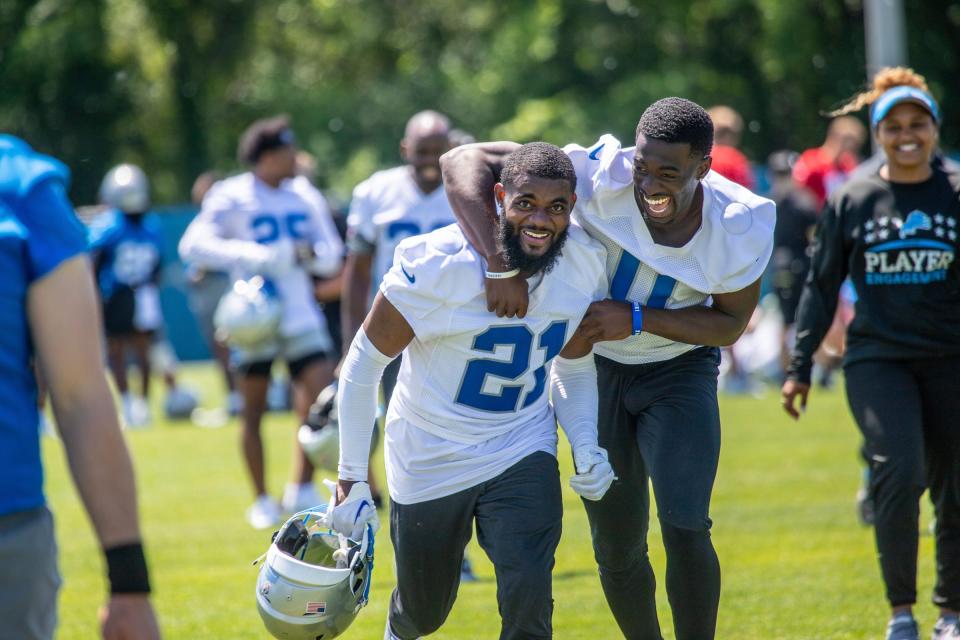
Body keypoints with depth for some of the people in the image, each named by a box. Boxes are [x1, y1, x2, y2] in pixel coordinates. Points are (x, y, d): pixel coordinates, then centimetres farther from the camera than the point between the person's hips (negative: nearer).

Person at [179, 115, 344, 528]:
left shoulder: (302, 199, 9)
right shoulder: (232, 198, -7)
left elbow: (332, 255, 14)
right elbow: (193, 245, -16)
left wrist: (310, 254, -9)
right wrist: (250, 255, -26)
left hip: (301, 318, 4)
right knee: (253, 412, 5)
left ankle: (301, 490, 7)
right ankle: (262, 501, 17)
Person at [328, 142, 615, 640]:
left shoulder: (585, 267, -11)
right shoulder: (438, 266, -25)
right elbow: (364, 361, -14)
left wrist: (586, 447, -10)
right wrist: (351, 478, -15)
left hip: (522, 453, 2)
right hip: (431, 460, -2)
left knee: (528, 600, -20)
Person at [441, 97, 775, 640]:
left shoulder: (740, 225, -24)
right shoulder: (600, 176, -29)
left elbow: (729, 323, -11)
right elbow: (464, 162, -31)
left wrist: (635, 319, -26)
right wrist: (500, 264, -44)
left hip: (681, 371, -1)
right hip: (596, 367, 1)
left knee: (685, 528, -17)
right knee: (617, 548, 6)